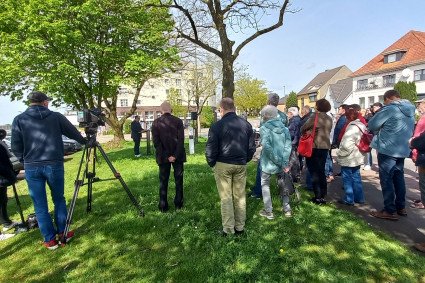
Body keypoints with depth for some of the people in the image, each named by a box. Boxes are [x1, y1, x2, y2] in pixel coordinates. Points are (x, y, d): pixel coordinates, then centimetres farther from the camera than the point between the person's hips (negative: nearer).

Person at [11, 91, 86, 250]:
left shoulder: (19, 120, 2)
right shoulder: (56, 117, 1)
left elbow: (16, 148, 1)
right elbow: (74, 134, 10)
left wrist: (26, 161, 18)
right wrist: (85, 141, 30)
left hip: (31, 167, 1)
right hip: (54, 165, 0)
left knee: (40, 206, 10)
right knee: (59, 200, 17)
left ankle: (50, 240, 17)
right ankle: (62, 233, 24)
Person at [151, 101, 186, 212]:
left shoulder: (156, 122, -3)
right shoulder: (178, 121, -5)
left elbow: (156, 141, -8)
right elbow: (181, 140, -12)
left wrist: (165, 156, -7)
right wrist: (175, 155, -10)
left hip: (163, 156, 1)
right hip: (177, 156, 0)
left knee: (163, 182, 10)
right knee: (178, 180, 12)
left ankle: (163, 206, 15)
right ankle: (178, 204, 19)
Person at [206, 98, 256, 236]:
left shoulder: (217, 126, -10)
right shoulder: (246, 124, 5)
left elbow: (210, 149, -9)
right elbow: (252, 147, 9)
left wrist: (212, 164, 7)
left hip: (223, 165, -4)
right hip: (241, 165, 4)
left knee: (226, 198, 6)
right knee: (240, 197, 13)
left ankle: (228, 230, 14)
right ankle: (240, 227, 24)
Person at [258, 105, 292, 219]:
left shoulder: (264, 128, -12)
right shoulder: (284, 127, 3)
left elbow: (266, 146, -23)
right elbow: (288, 145, -5)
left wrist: (279, 161, -17)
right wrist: (284, 162, -10)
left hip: (268, 163, -5)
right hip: (281, 163, 5)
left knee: (265, 185, 13)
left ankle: (269, 212, 18)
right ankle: (287, 209, 28)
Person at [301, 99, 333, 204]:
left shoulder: (315, 116, -12)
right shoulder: (329, 119, 7)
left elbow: (303, 128, -6)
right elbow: (328, 132, 9)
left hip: (314, 146, -6)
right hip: (325, 146, 6)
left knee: (314, 172, 1)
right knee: (321, 171, 15)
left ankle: (318, 196, 4)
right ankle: (323, 195, 21)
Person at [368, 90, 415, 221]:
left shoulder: (389, 109, -15)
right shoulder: (410, 110, 11)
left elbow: (371, 125, -12)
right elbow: (410, 131, 22)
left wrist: (381, 129, 8)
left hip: (387, 150, -8)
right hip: (402, 150, 8)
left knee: (386, 179, -2)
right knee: (399, 178, 17)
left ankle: (389, 211, 3)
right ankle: (401, 207, 27)